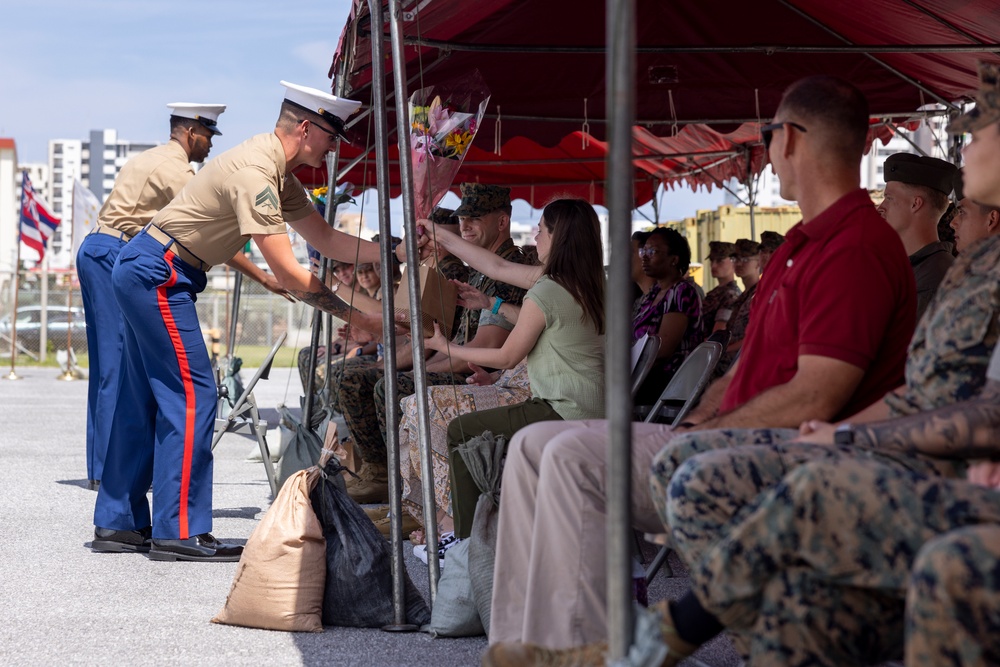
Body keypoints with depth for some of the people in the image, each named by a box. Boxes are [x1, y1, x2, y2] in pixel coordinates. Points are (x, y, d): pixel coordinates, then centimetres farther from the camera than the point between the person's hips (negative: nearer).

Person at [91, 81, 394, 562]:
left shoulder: (278, 174, 10)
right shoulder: (255, 171, -22)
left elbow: (326, 239, 12)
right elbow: (288, 274, -25)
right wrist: (354, 314, -19)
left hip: (143, 271, 11)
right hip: (157, 273, -11)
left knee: (145, 398, 13)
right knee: (192, 393, -10)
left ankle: (118, 523, 19)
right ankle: (180, 532, -7)